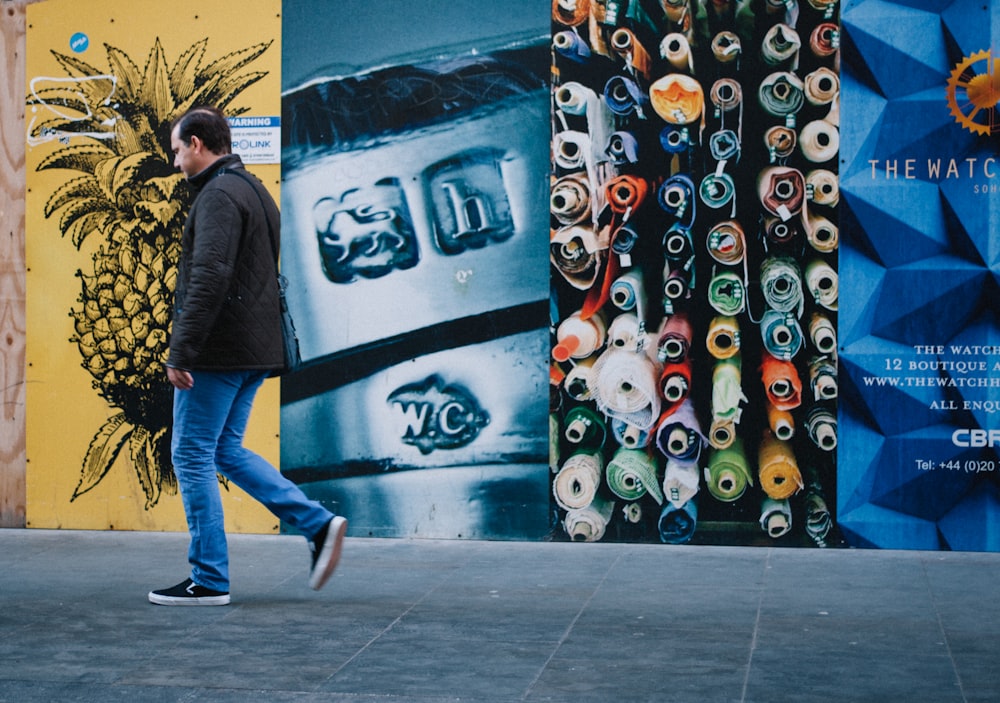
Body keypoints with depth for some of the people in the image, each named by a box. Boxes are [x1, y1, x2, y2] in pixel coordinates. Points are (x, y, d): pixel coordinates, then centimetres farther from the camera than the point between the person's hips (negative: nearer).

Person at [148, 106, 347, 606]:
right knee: (225, 450, 16)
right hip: (254, 351, 10)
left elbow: (209, 278, -24)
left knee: (192, 456, -1)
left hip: (218, 353, -10)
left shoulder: (218, 195, -14)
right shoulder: (255, 191, 18)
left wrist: (180, 352, -24)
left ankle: (209, 580, 4)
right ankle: (318, 524, 7)